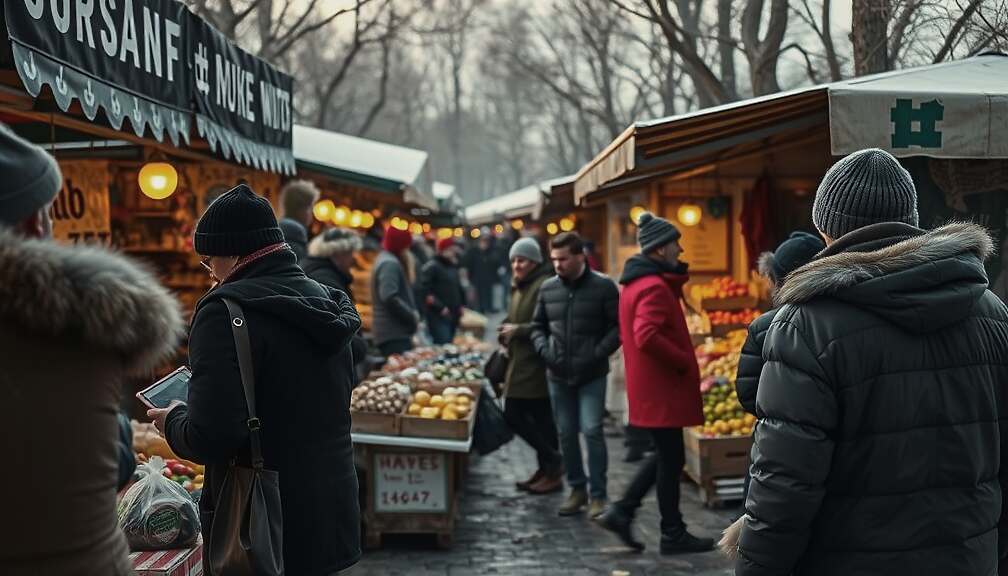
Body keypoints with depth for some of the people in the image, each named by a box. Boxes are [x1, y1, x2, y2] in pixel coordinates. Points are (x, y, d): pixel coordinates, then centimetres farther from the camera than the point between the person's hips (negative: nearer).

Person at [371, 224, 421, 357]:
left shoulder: (385, 259, 20)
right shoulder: (390, 263, -13)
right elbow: (390, 297, -25)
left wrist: (412, 314, 10)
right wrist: (413, 316, -14)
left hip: (391, 332, 11)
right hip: (394, 334, -11)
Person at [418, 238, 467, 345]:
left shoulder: (453, 268, 18)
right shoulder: (431, 268, -8)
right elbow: (425, 292, -16)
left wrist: (461, 306, 15)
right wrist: (440, 308, -18)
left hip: (453, 316, 8)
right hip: (438, 317, -8)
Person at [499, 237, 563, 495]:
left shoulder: (544, 285, -15)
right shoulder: (519, 287, 17)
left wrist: (517, 330, -17)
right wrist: (506, 332, 7)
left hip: (537, 365, -10)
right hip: (520, 365, 10)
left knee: (541, 418, -3)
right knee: (513, 415, 11)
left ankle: (552, 470, 11)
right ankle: (548, 466, 21)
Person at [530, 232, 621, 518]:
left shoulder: (603, 287, -6)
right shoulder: (548, 288, 6)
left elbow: (618, 326, -4)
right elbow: (538, 326, 16)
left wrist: (599, 353, -14)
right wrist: (543, 349, -2)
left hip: (591, 376, -4)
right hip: (558, 375, 4)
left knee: (591, 430, -9)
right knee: (566, 434, 10)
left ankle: (598, 495, 1)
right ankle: (577, 488, 23)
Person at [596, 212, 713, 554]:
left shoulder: (638, 282, 13)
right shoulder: (654, 287, -19)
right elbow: (647, 337, -30)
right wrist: (684, 362, -21)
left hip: (649, 386, 10)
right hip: (662, 389, -10)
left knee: (666, 455, 19)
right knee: (671, 460, 1)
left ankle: (622, 512, 18)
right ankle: (673, 535, 12)